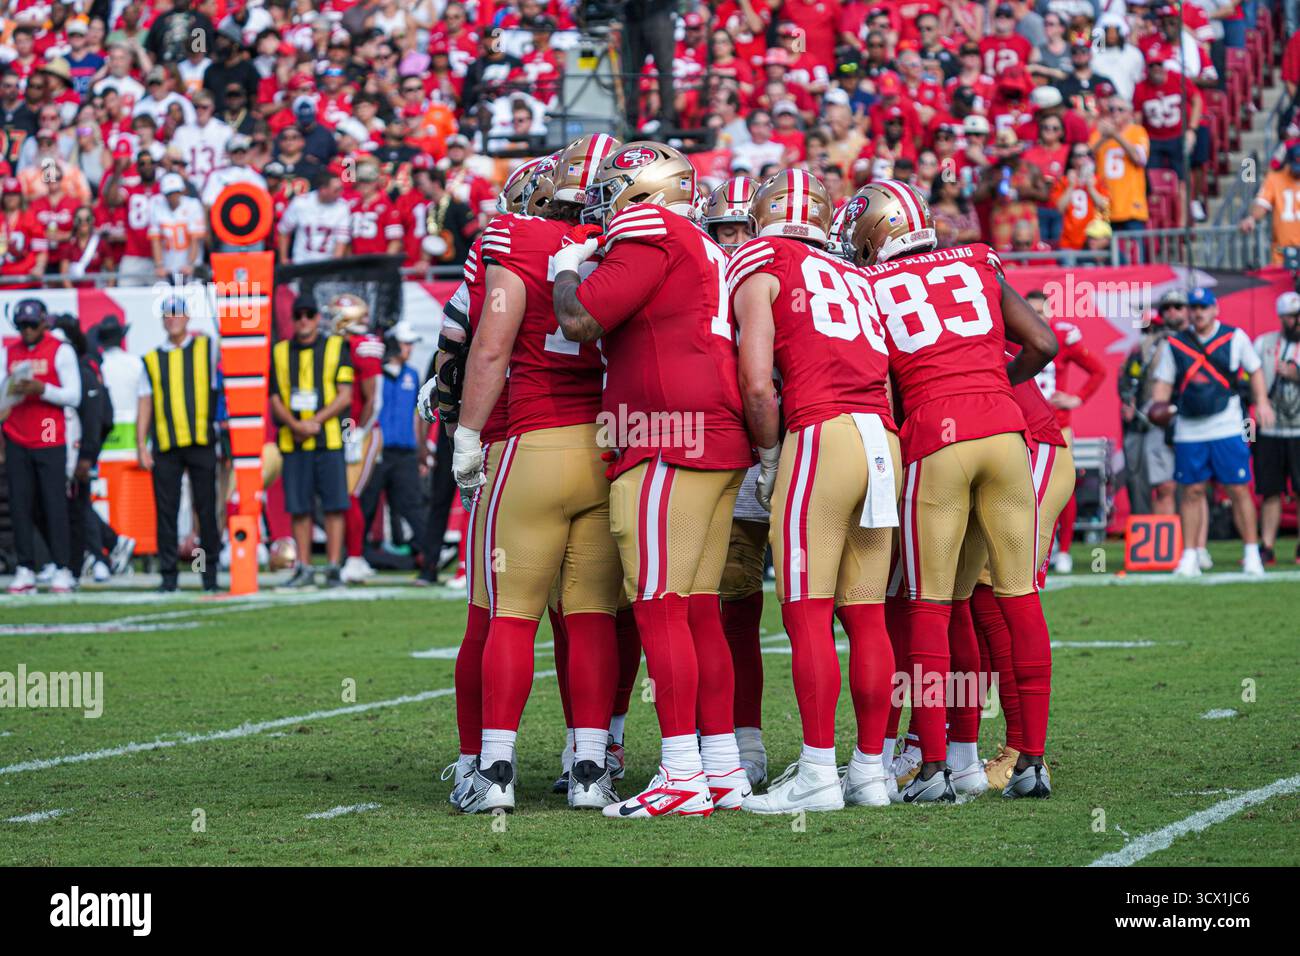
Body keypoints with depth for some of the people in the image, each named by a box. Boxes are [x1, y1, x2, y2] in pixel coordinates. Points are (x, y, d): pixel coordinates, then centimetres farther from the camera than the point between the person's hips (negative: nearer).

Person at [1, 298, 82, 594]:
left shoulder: (60, 351, 1)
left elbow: (73, 395, -4)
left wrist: (42, 389, -18)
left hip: (51, 441, -3)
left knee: (55, 505, -6)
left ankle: (62, 570, -5)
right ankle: (25, 570, 1)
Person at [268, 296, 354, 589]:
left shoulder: (336, 348, 5)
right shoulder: (279, 353, 12)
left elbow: (345, 396, -1)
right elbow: (275, 400, 8)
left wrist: (315, 421, -13)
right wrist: (296, 425, -10)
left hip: (329, 440, -2)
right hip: (293, 442, 2)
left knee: (334, 505, -5)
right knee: (299, 507, 2)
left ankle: (334, 569, -2)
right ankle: (304, 569, 7)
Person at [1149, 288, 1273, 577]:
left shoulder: (1235, 338, 3)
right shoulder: (1174, 345, 7)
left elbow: (1255, 370, 13)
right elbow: (1163, 383, 12)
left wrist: (1262, 402, 0)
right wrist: (1157, 407, -7)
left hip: (1228, 429, -2)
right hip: (1188, 431, 2)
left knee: (1239, 490, -2)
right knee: (1192, 492, 4)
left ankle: (1251, 554, 6)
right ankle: (1189, 556, 10)